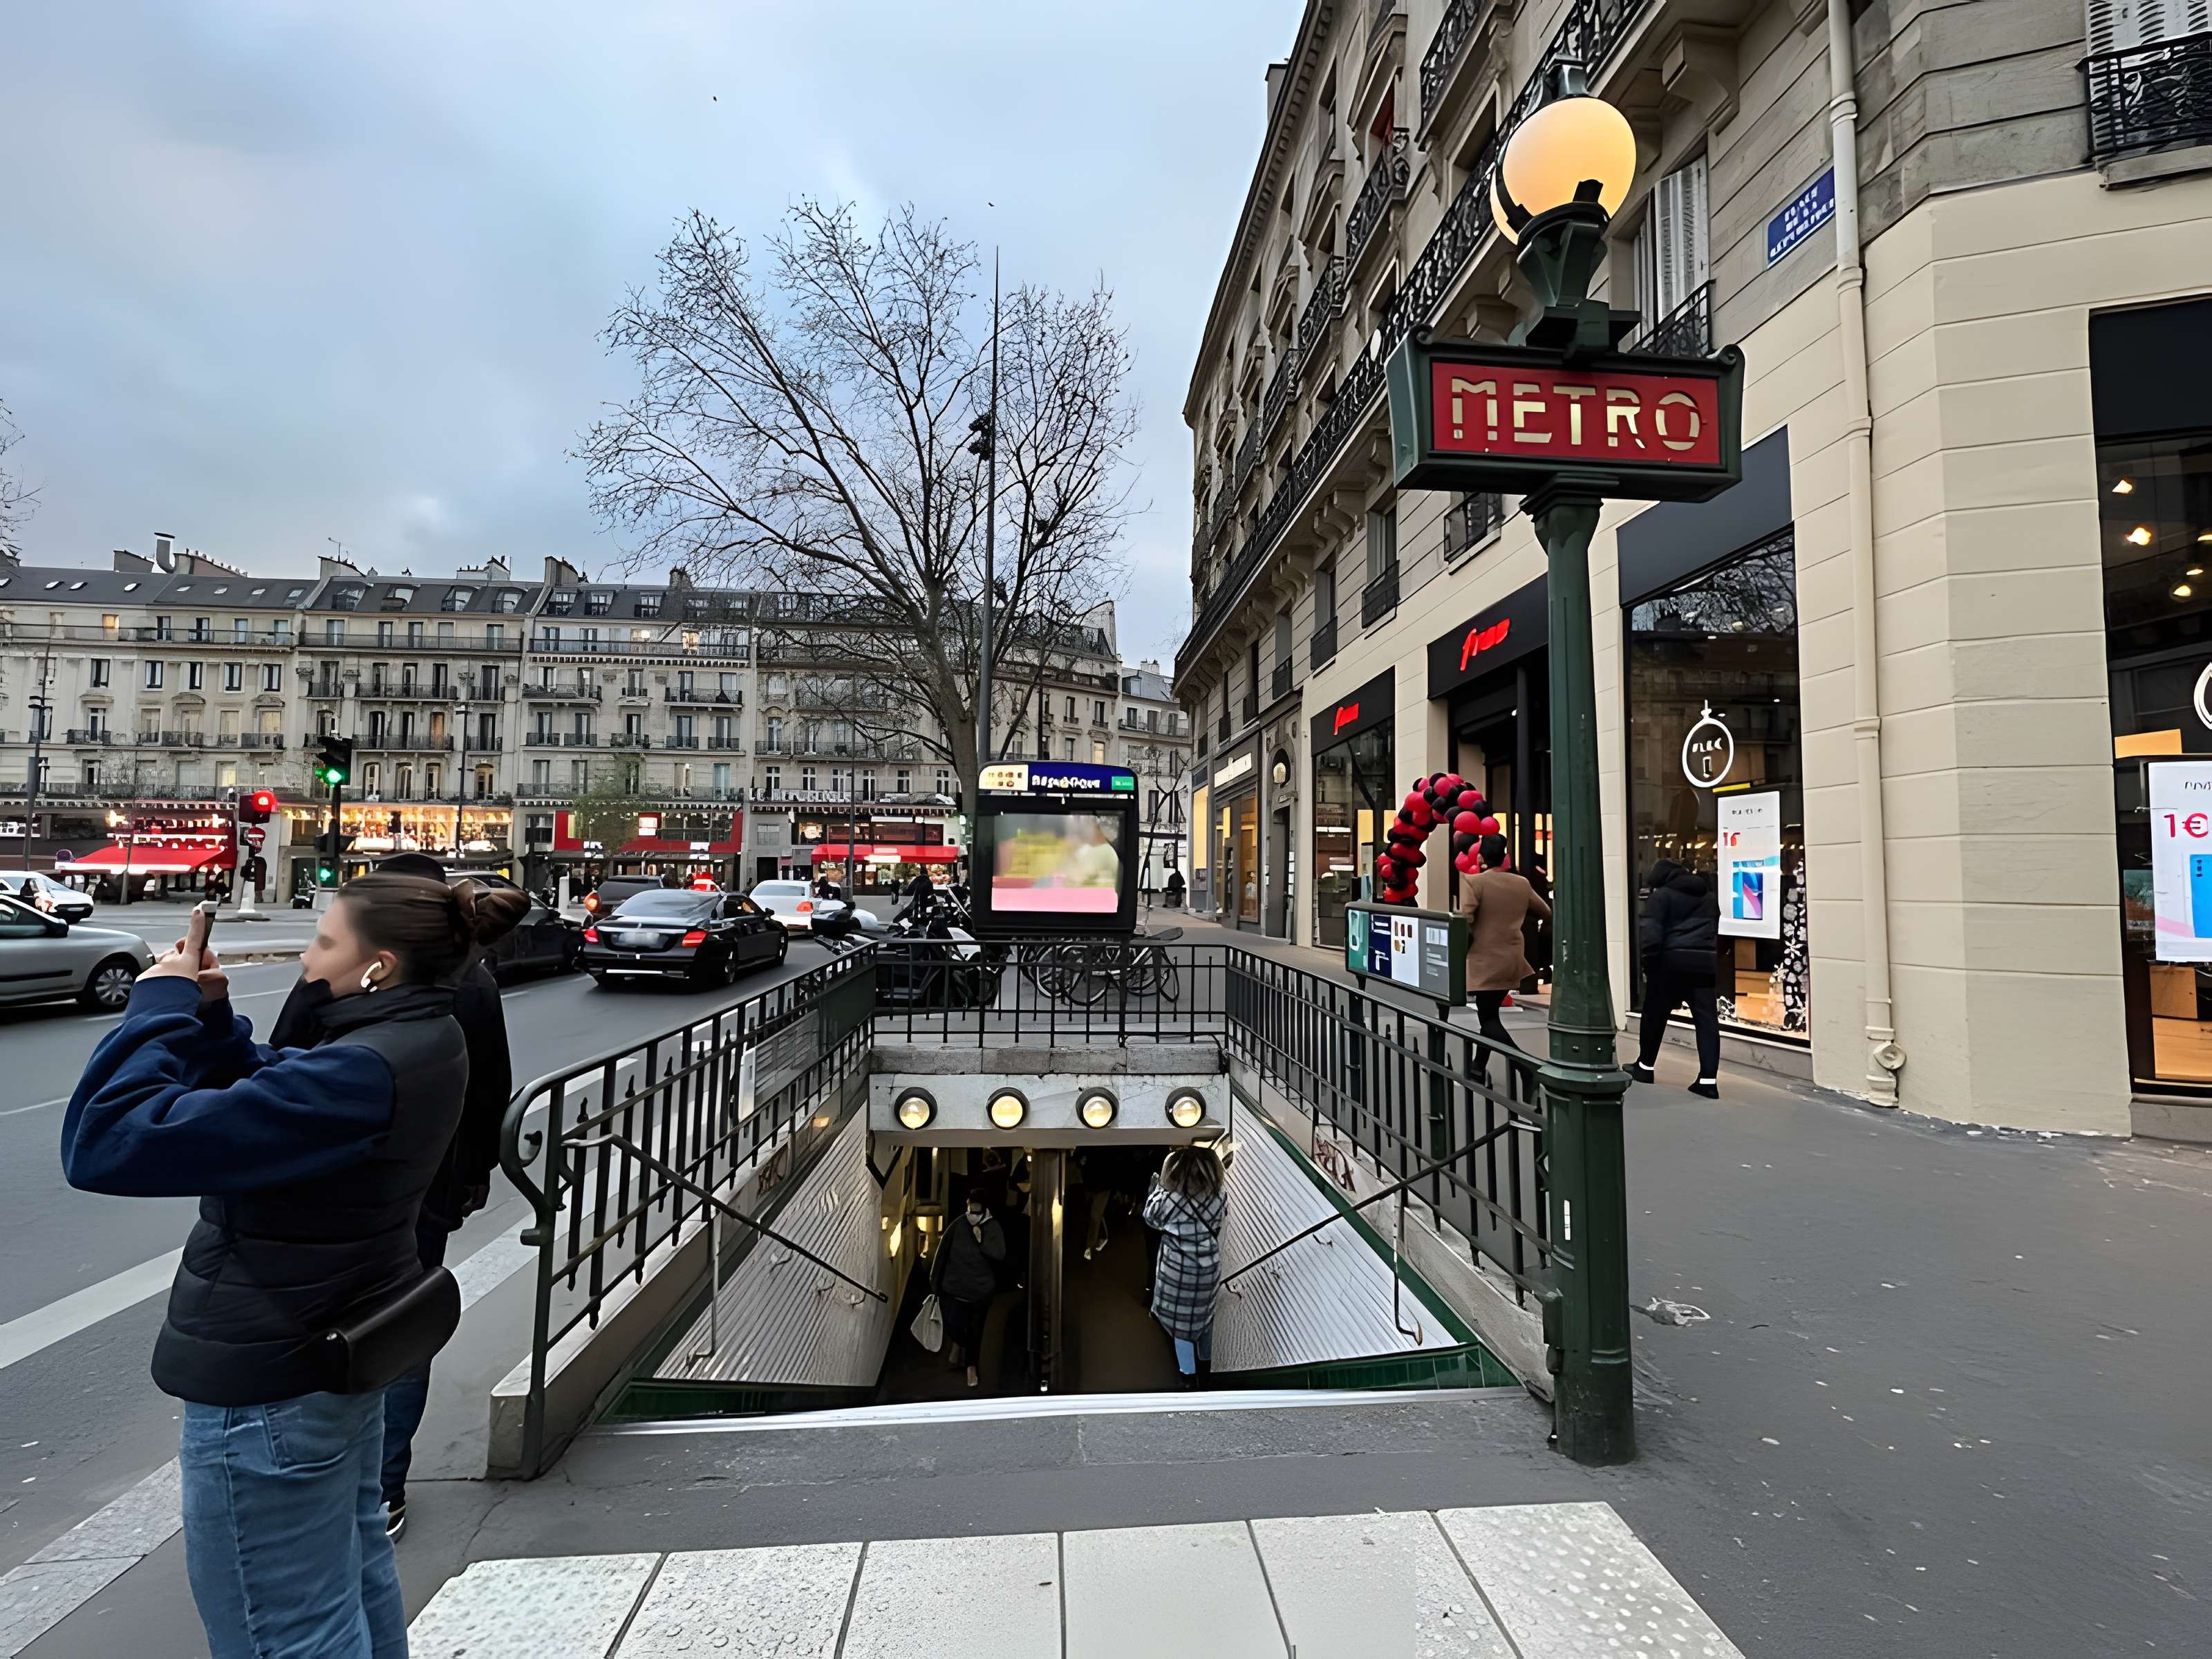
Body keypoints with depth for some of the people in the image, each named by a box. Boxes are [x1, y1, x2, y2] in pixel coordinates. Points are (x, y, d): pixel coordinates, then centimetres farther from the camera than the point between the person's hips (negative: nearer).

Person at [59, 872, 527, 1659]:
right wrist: (208, 1016, -6)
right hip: (347, 1347, 9)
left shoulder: (356, 1076, -33)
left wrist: (163, 1004, -21)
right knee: (355, 1564, 29)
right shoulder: (422, 1038, -4)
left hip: (267, 1382, -9)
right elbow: (268, 1093, 9)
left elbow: (105, 1144, -32)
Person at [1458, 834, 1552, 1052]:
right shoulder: (1522, 884, 4)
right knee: (1490, 1013, 19)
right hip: (1513, 961, 6)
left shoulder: (1473, 882, -13)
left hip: (1486, 962, -6)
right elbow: (1547, 914, 17)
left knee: (1488, 1019, 0)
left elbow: (1464, 923, -23)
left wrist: (1464, 948, -5)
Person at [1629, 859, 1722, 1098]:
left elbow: (1650, 932, -10)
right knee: (1707, 1019, 1)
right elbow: (1714, 930, 24)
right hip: (1704, 963, 5)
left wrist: (1648, 960, -3)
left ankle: (1645, 1067, 21)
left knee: (1655, 1015, 9)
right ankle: (1708, 1080, -6)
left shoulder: (1661, 895, -3)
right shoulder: (1709, 896, 19)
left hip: (1672, 961, -5)